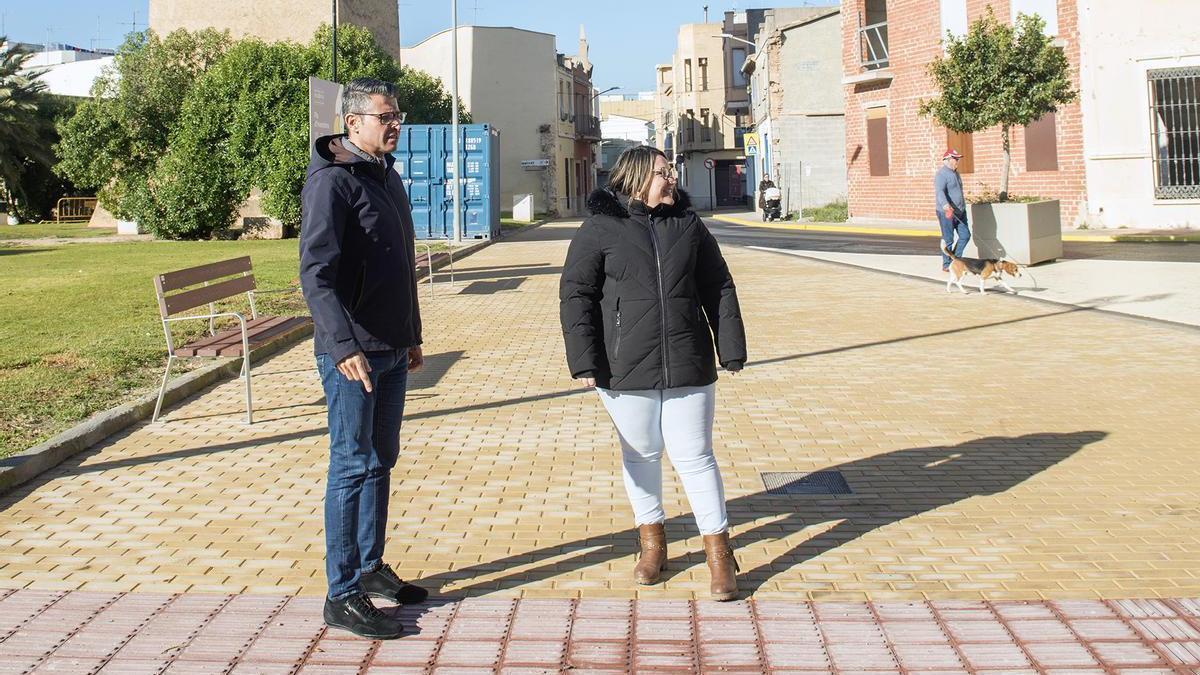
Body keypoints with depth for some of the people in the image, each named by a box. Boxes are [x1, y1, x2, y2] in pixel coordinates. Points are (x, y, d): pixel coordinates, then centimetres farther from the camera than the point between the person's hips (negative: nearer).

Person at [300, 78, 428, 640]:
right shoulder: (333, 181, -14)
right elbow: (315, 273, -24)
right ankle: (342, 595, 5)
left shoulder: (387, 175, 14)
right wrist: (344, 346, -33)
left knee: (381, 461, 15)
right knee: (352, 467, -4)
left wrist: (412, 334, 22)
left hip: (392, 350, 9)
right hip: (352, 353, -9)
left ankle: (371, 567, 29)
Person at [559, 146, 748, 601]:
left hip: (689, 367, 1)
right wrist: (584, 360, -10)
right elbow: (575, 295, -3)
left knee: (694, 456, 2)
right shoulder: (599, 230, -2)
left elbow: (719, 289, 10)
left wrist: (732, 350, 6)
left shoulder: (689, 225, 7)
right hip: (625, 369, -1)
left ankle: (719, 553, 11)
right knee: (641, 455, 12)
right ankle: (651, 539, 30)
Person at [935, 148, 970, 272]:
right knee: (948, 239, -2)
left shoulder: (955, 173, 17)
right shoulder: (942, 174, -13)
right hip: (947, 213, -9)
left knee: (965, 235, 6)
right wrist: (945, 205, -45)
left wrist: (963, 207, 29)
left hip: (960, 212, 9)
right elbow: (939, 192, -29)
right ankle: (946, 265, 8)